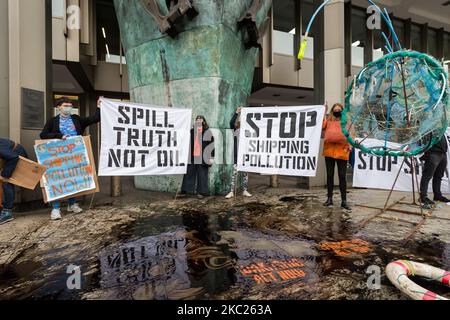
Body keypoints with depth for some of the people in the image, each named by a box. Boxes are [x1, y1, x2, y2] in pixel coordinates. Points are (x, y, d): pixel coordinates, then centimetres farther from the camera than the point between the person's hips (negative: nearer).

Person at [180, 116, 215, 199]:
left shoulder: (207, 132, 2)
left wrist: (211, 157, -8)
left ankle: (201, 192, 13)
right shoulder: (191, 131, 13)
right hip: (192, 157, 4)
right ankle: (184, 191, 15)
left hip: (202, 158, -3)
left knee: (202, 175, 3)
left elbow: (211, 145, -2)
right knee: (189, 174, 7)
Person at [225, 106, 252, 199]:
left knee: (245, 172, 10)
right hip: (237, 155, -2)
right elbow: (231, 123, -15)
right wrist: (236, 112, -22)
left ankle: (245, 190, 22)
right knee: (234, 172, -2)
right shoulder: (235, 130, 0)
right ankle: (232, 192, 3)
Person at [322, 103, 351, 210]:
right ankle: (330, 198, 18)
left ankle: (344, 200, 9)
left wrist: (350, 146, -8)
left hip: (342, 150, -1)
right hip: (329, 150, 1)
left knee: (342, 176, 1)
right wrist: (323, 113, -5)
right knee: (329, 175, 8)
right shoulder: (328, 120, 13)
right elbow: (321, 126, -6)